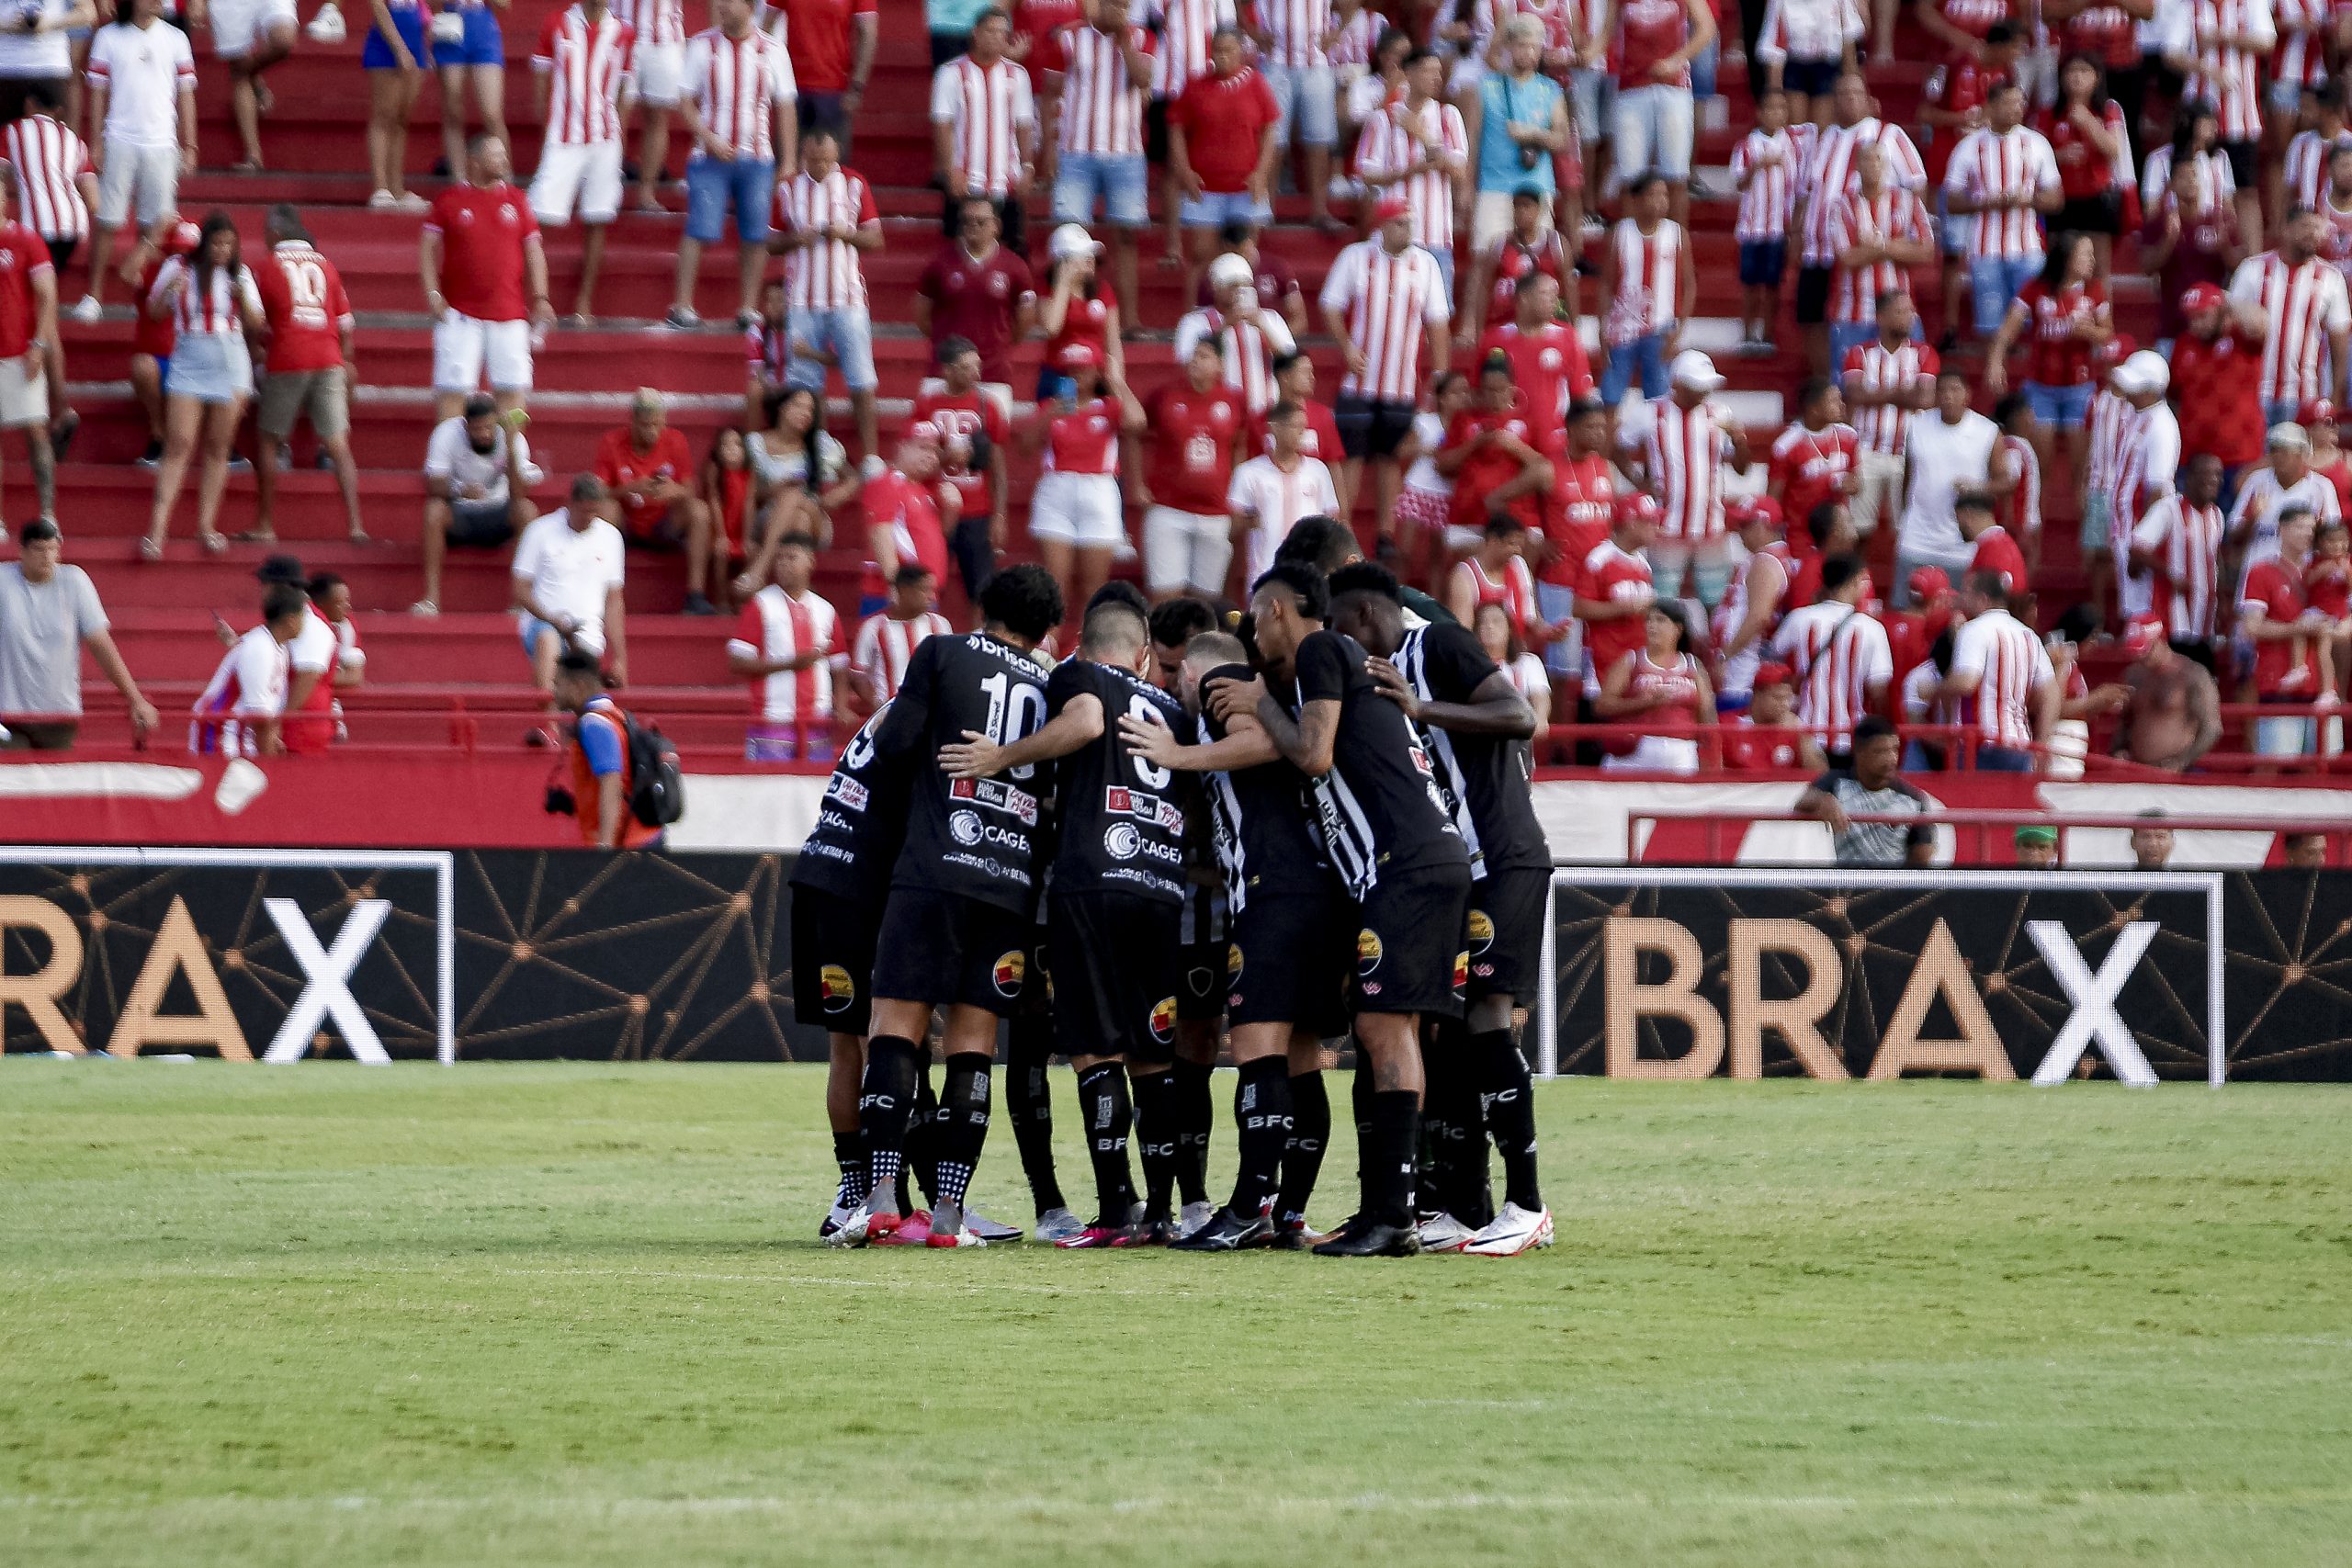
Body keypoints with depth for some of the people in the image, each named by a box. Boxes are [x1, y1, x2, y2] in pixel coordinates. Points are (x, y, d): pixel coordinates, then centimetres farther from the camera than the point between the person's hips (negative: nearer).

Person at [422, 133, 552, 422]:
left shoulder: (516, 200, 9)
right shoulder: (449, 200, 1)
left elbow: (534, 251, 12)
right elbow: (427, 248, 2)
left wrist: (540, 298, 3)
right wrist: (432, 294, -8)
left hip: (509, 312, 2)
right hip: (459, 313, -2)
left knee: (512, 388, 0)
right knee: (452, 388, -4)